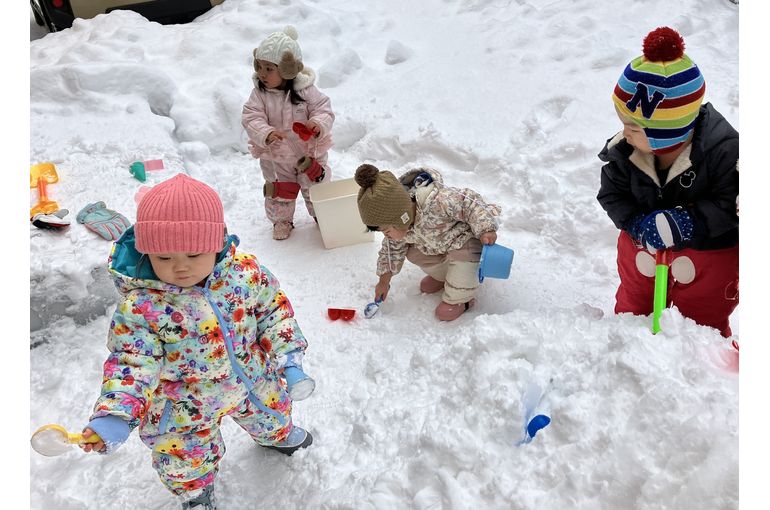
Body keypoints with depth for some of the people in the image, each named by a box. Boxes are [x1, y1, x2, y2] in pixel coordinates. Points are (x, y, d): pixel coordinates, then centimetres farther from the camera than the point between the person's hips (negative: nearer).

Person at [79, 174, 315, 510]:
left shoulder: (246, 273, -22)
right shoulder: (140, 306, -29)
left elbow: (274, 310, -8)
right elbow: (132, 363, -23)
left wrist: (288, 358, -11)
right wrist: (115, 415, -36)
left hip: (254, 381, 3)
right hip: (186, 405, -2)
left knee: (272, 413, 31)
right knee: (186, 457, 20)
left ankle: (277, 435, 70)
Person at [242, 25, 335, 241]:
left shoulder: (306, 90, -17)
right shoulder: (259, 94, -14)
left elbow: (324, 109, -15)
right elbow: (251, 118, -19)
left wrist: (319, 124, -38)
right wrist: (266, 134, -39)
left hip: (310, 152, -1)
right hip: (276, 155, 1)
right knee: (280, 191, 14)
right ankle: (281, 220, 37)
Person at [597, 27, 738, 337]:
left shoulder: (724, 150, -29)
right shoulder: (624, 149, -19)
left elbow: (730, 204, -24)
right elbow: (612, 194, -9)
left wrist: (685, 223, -36)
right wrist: (637, 224, -26)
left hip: (709, 252, -3)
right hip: (643, 247, 3)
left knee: (704, 323, 16)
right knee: (632, 309, 24)